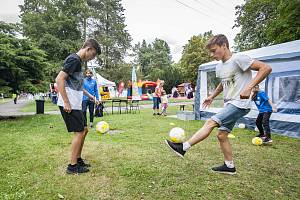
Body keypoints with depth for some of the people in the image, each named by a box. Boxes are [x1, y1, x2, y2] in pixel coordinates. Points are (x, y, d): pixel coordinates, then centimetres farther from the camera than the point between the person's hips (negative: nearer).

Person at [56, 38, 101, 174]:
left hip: (75, 104, 10)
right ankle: (72, 166, 9)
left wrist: (88, 95, 25)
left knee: (84, 129, 14)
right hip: (69, 105, -10)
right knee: (79, 132, -4)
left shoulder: (78, 61, 17)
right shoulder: (74, 59, -13)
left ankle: (78, 159, 26)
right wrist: (66, 103, -22)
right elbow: (59, 79, -22)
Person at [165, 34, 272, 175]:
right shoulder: (219, 67, 12)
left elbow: (266, 68, -18)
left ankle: (183, 148, -15)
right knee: (222, 135, 8)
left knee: (211, 122, -19)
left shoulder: (238, 59, -13)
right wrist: (212, 96, 19)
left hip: (240, 104, -9)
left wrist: (249, 87, -27)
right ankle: (229, 166, 21)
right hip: (229, 104, 9)